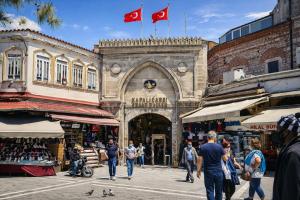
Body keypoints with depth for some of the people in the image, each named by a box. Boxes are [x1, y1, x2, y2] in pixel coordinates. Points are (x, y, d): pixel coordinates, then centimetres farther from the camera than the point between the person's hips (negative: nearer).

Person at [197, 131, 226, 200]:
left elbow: (200, 160, -5)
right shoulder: (219, 147, -5)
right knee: (218, 190, 14)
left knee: (210, 190, 3)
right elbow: (225, 158, 3)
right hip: (218, 172, 1)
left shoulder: (203, 147, -5)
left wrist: (198, 171, 3)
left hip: (208, 172, -1)